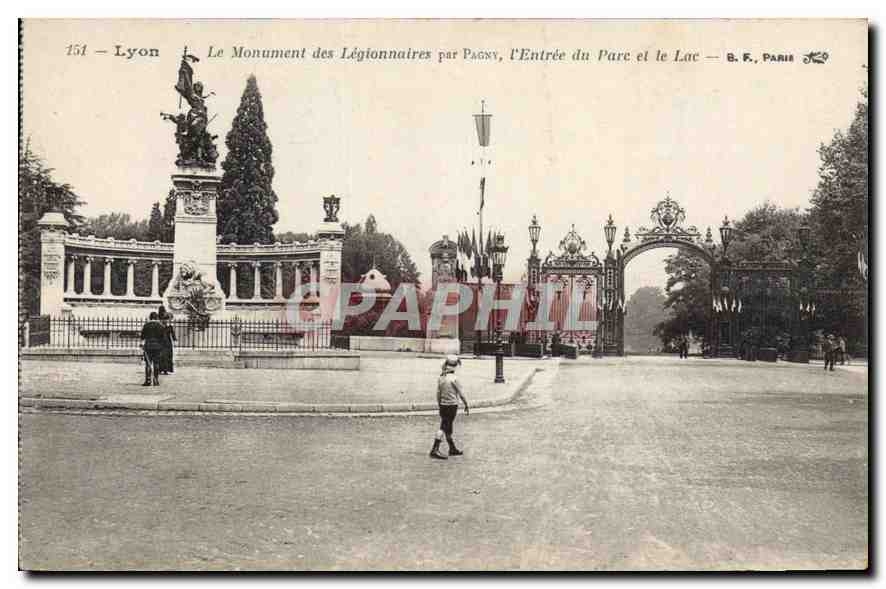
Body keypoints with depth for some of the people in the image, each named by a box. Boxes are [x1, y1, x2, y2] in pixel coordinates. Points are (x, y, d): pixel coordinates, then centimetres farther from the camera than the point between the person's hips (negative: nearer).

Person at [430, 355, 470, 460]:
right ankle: (435, 450, -10)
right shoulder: (454, 378, -14)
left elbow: (438, 393, 9)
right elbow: (461, 393, -9)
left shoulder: (440, 378, 4)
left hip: (443, 405, 7)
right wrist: (466, 406, 1)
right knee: (444, 427, -6)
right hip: (452, 405, -7)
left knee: (448, 428, 15)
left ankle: (453, 449, 27)